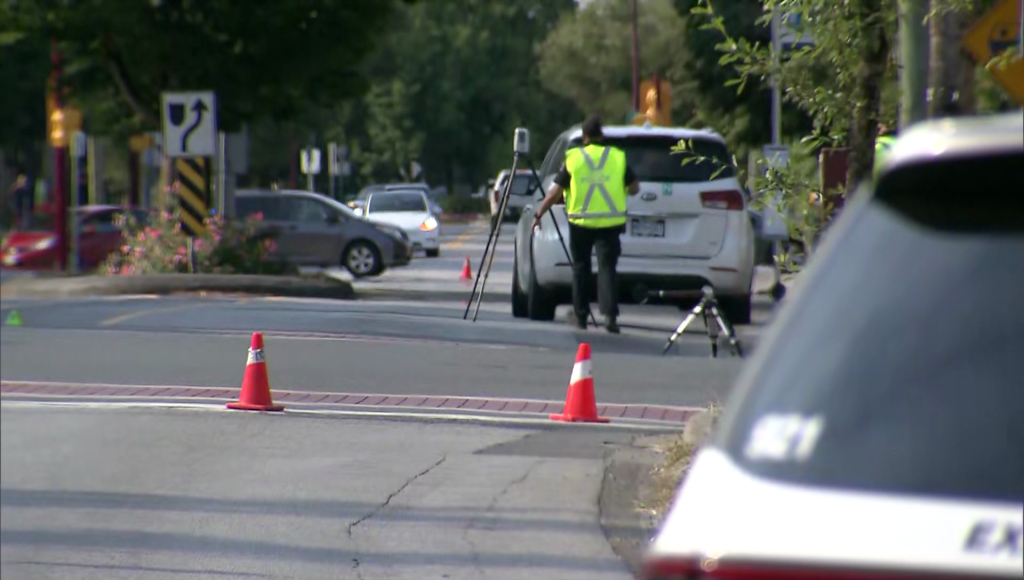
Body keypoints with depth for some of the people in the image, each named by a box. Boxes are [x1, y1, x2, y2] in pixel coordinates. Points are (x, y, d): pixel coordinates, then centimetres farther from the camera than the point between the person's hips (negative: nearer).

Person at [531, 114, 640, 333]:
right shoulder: (618, 157, 2)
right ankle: (610, 314, -18)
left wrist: (538, 214, 9)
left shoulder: (572, 158, -1)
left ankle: (581, 316, 17)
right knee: (607, 268, -2)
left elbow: (555, 192, -1)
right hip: (610, 222, 0)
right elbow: (634, 188, 7)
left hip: (580, 222, 0)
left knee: (581, 268, 14)